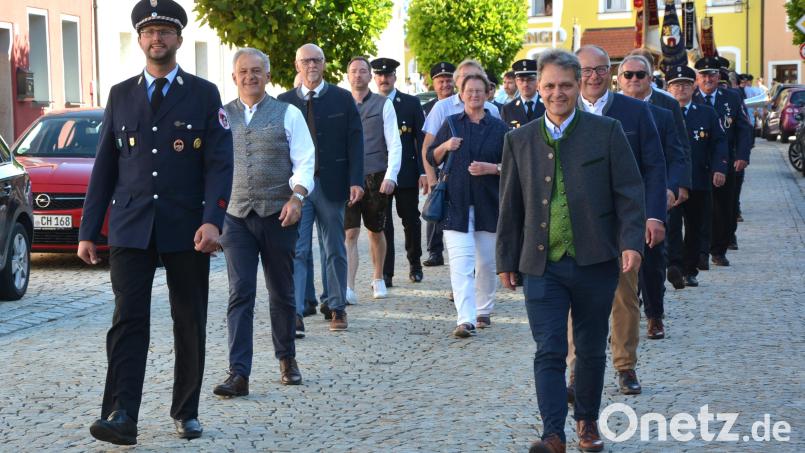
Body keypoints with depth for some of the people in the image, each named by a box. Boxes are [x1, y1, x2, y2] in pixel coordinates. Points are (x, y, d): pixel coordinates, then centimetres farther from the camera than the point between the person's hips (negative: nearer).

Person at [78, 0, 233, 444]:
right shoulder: (120, 95, 10)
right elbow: (104, 167, 11)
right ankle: (120, 417, -13)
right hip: (130, 227, 1)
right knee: (128, 320, -8)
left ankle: (186, 411, 19)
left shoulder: (204, 94, 3)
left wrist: (212, 221, -18)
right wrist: (88, 231, 5)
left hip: (186, 228, -1)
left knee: (190, 323, 7)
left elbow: (219, 163, -4)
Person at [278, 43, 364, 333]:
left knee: (335, 250, 10)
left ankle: (336, 307, 21)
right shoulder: (284, 102, 6)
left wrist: (356, 181, -8)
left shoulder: (342, 99, 4)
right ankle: (294, 313, -10)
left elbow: (355, 141, 1)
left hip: (332, 185, 0)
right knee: (296, 251, -7)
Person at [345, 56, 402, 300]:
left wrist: (390, 176, -13)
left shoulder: (383, 104, 3)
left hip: (376, 177, 0)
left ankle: (378, 279, 32)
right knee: (350, 233, -10)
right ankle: (348, 288, -15)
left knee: (376, 232, 13)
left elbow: (394, 144, -2)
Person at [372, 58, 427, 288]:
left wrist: (423, 171, -5)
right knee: (382, 224, -1)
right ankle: (385, 273, 2)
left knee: (411, 221, 9)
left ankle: (415, 264, 27)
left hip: (407, 173, 0)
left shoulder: (411, 103, 4)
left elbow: (421, 139, 3)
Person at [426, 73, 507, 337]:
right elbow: (431, 158, 13)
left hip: (488, 204, 1)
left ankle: (484, 310, 29)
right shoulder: (451, 124, 9)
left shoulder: (498, 127, 5)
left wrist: (490, 168, -13)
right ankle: (465, 319, -19)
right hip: (457, 204, -1)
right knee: (460, 263, -12)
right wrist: (445, 147, -6)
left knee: (487, 262, 10)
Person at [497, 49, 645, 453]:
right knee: (549, 352, -6)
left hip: (595, 263, -1)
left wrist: (631, 242, -12)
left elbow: (629, 193, 0)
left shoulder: (607, 132, 1)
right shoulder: (519, 140, 7)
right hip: (542, 265, 1)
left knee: (591, 351, 11)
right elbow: (510, 205, 12)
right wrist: (507, 260, 11)